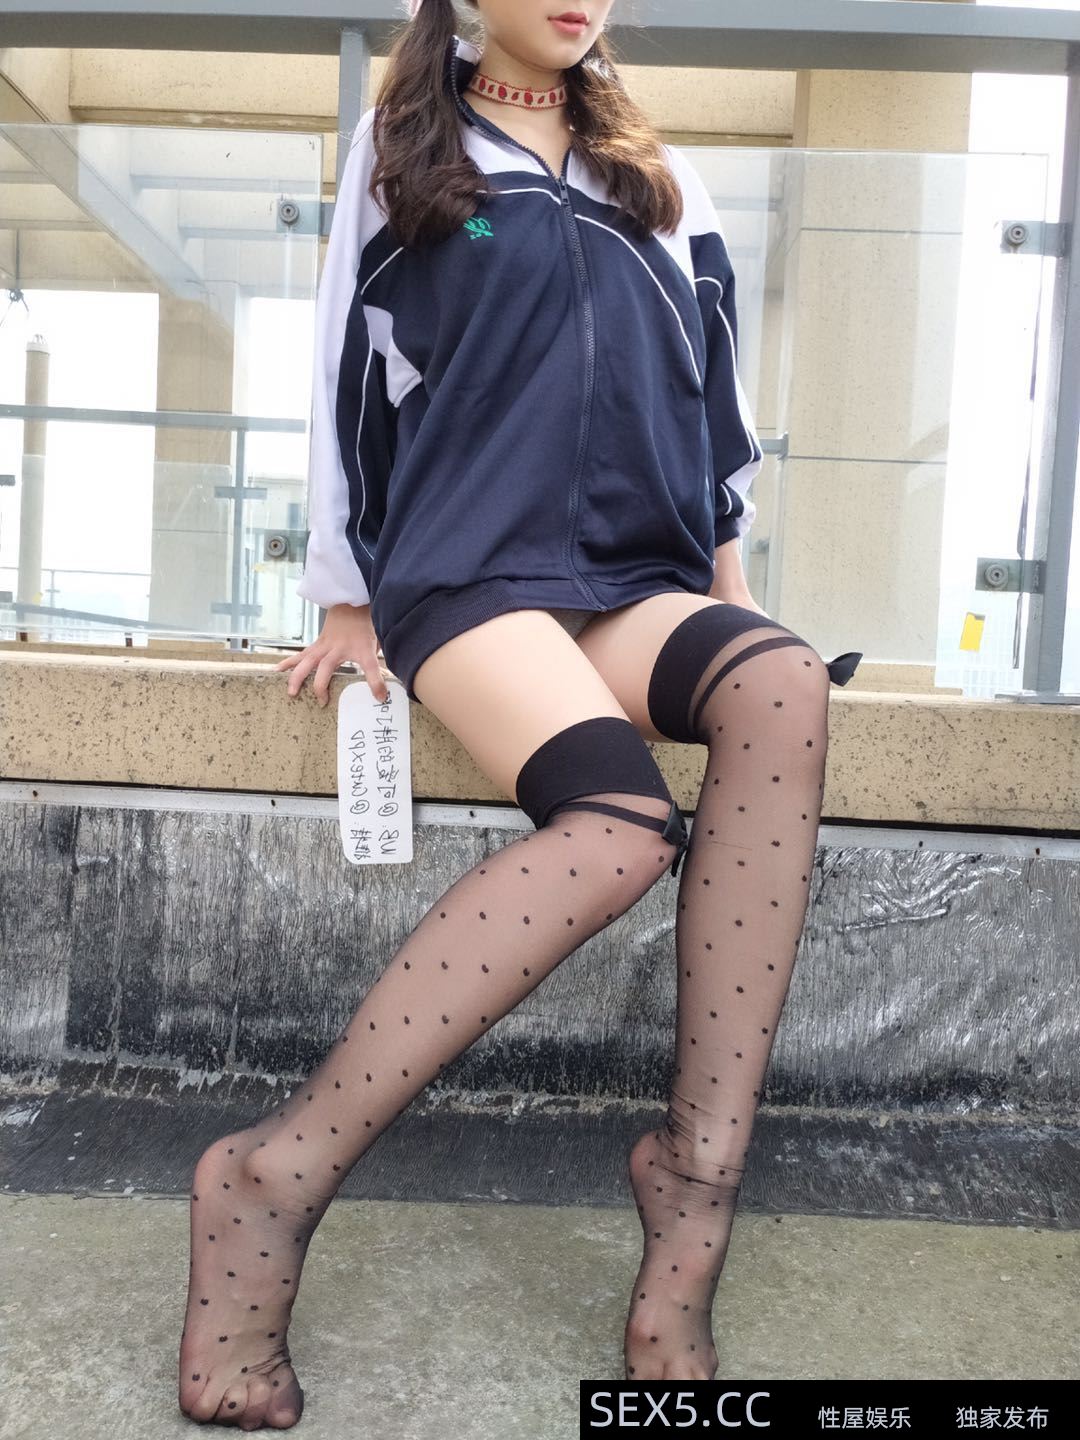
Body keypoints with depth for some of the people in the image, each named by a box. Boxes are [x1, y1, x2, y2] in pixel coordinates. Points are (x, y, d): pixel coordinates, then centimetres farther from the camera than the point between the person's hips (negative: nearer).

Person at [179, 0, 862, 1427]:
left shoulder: (658, 177, 25)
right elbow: (350, 372, 9)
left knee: (784, 687, -31)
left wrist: (725, 560, 13)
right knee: (627, 819, -34)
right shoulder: (402, 147, 14)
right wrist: (346, 597, 3)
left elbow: (708, 372, 23)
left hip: (635, 576, 4)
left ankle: (695, 1165, -29)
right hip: (469, 568, -4)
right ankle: (277, 1176, -26)